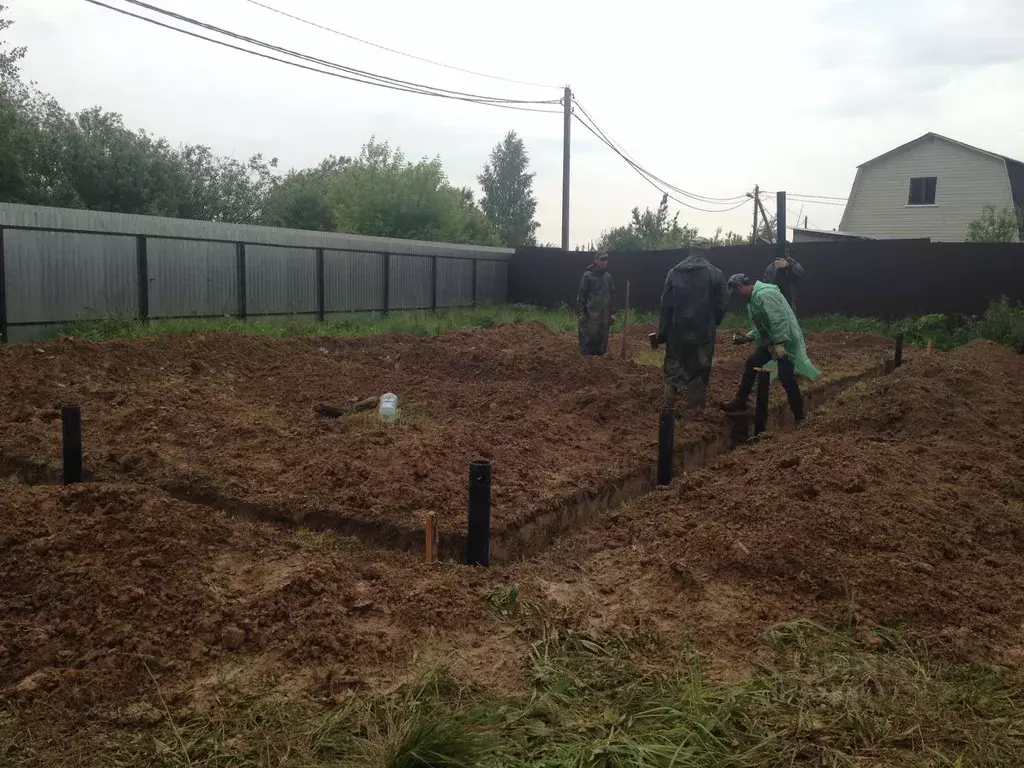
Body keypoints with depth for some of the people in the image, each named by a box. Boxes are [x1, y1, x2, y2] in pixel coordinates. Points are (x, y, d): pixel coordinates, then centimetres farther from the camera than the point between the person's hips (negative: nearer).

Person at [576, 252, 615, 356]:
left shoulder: (608, 277, 11)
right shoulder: (588, 275, -4)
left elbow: (612, 295, 17)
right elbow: (581, 294, -5)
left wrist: (612, 312, 13)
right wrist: (581, 312, -9)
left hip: (605, 312, 5)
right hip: (591, 312, -5)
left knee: (603, 336, 6)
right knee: (589, 336, -6)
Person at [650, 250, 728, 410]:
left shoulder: (674, 272, 3)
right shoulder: (715, 273, -2)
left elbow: (665, 305, 2)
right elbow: (723, 303, -3)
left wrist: (662, 332, 6)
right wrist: (713, 323, 14)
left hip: (677, 330, 1)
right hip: (703, 331, -1)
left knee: (673, 368, 12)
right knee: (699, 370, 7)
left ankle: (669, 407, 15)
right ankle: (698, 409, 12)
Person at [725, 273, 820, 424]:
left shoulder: (764, 294, -20)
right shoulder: (754, 297, 13)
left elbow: (779, 319, -28)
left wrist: (779, 343, -31)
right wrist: (746, 338, 12)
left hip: (785, 341, -11)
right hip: (772, 341, 11)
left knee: (786, 378, -11)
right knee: (751, 363, 14)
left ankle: (799, 418, -1)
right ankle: (741, 402, 25)